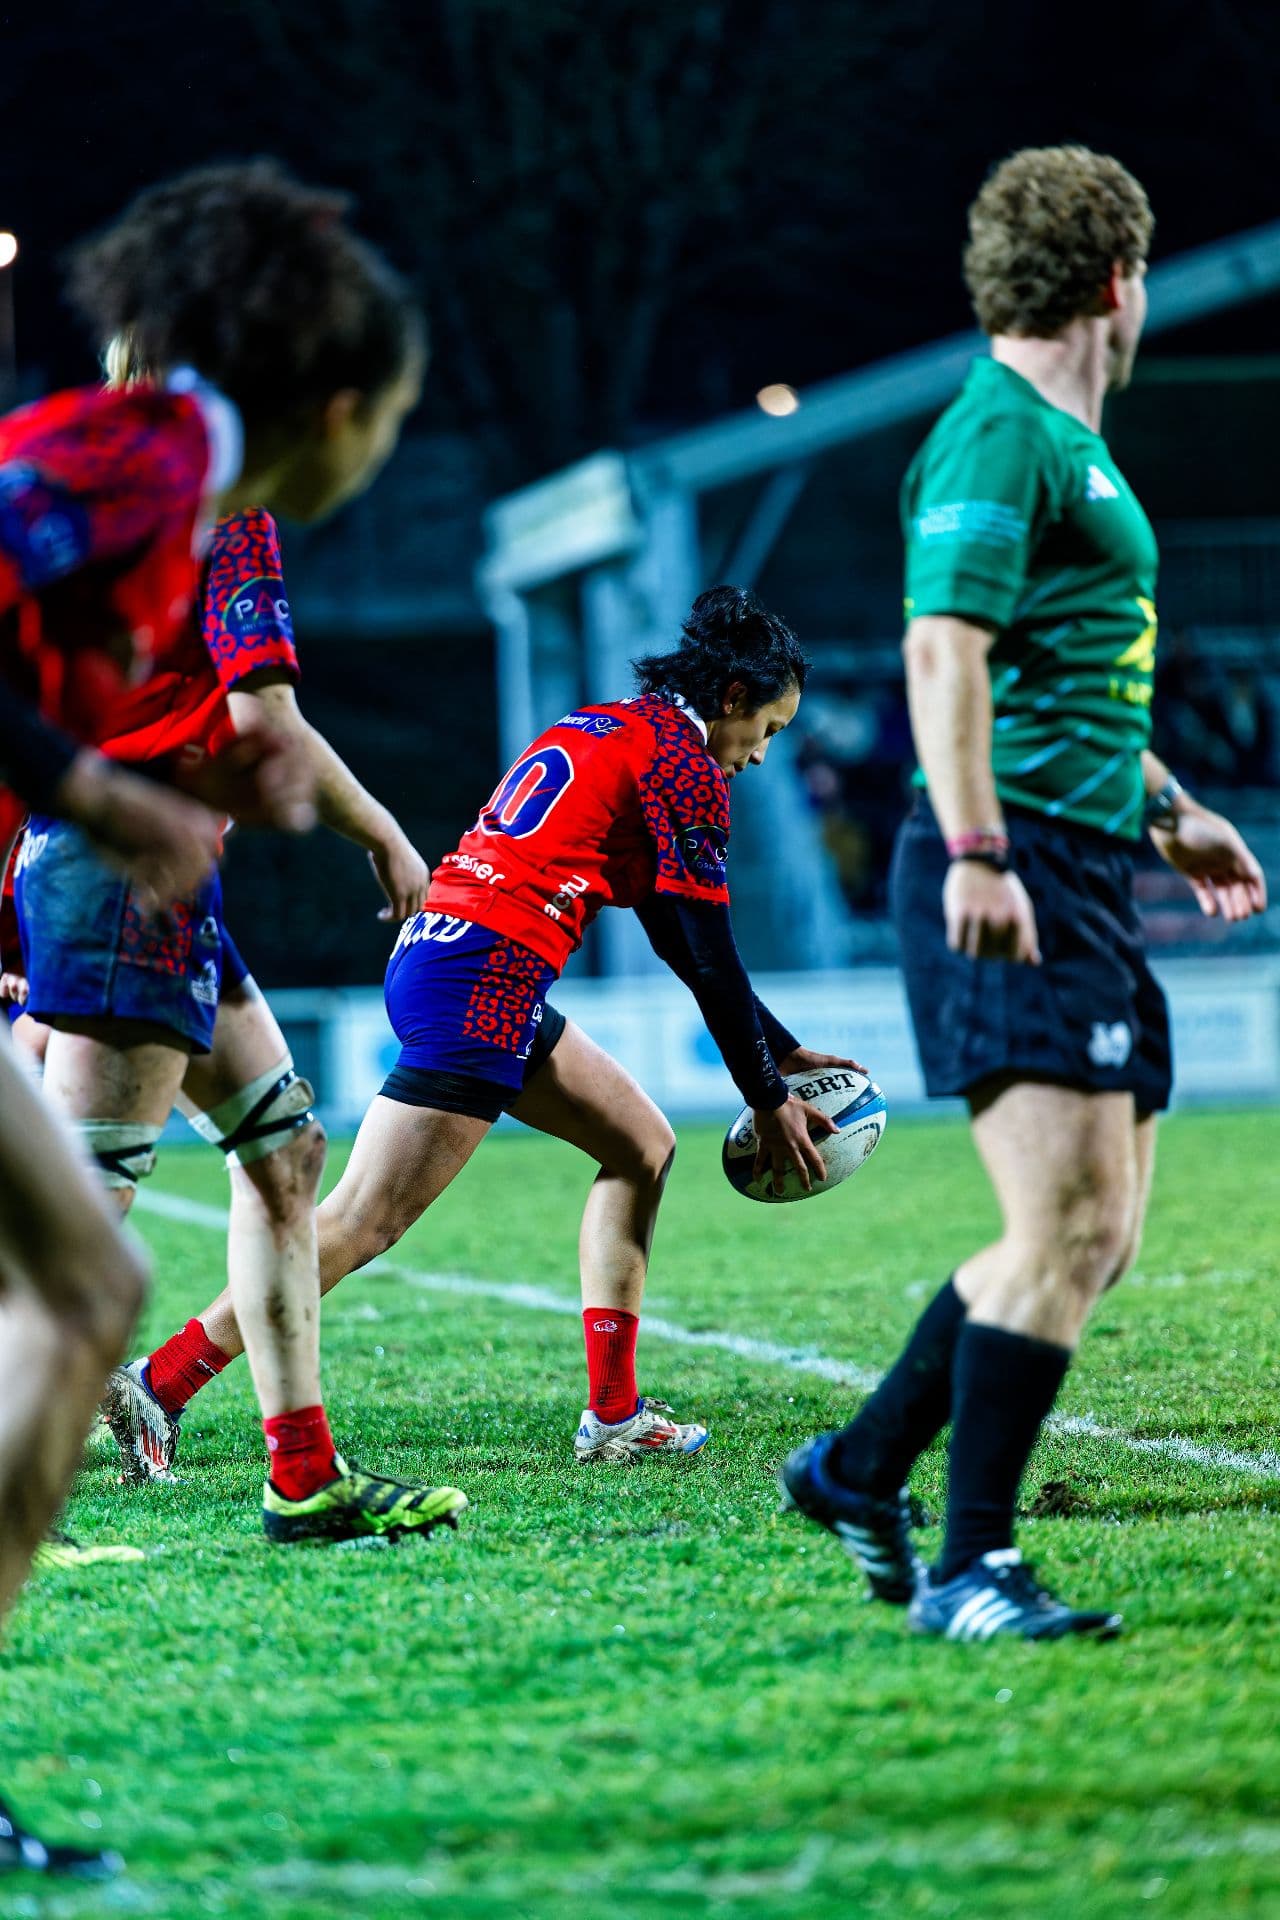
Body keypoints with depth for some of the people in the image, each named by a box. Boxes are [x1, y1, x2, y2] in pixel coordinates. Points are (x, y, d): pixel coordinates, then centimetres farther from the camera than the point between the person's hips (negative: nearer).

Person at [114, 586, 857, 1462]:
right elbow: (710, 959, -4)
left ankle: (614, 1413, 15)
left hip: (439, 955, 10)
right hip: (483, 975, -10)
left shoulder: (603, 728, 24)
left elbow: (685, 944, 30)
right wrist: (768, 1101, 7)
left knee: (643, 1144, 17)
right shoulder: (682, 762, -5)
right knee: (362, 1224, -11)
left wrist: (780, 1051, 32)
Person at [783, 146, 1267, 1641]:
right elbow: (943, 648, -20)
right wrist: (977, 852, -28)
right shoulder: (1001, 436, -10)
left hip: (1083, 874, 10)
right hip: (1017, 879, -10)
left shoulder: (1069, 447, 22)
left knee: (1097, 1232, 10)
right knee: (1070, 1220, -15)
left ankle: (862, 1469, 21)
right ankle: (969, 1569, -10)